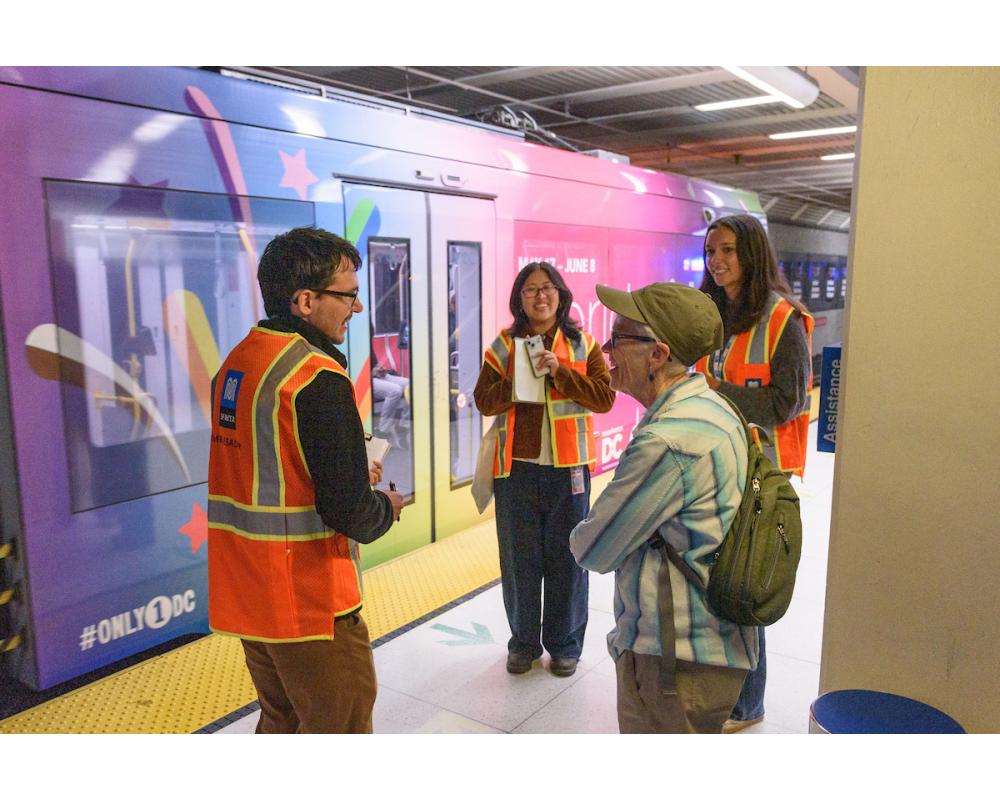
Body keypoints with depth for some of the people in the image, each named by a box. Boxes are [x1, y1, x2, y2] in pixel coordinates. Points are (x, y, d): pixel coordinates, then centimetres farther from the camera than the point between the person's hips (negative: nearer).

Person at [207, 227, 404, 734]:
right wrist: (386, 506, -1)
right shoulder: (318, 378, -21)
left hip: (245, 593, 9)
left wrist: (352, 475, 15)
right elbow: (349, 512, -23)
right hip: (308, 599, -9)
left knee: (282, 721, 24)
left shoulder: (234, 364, 7)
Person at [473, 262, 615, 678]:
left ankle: (565, 644, 26)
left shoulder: (584, 345, 4)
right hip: (516, 467, 1)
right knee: (519, 558, 10)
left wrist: (560, 372, -17)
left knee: (567, 558, 8)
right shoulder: (503, 346, 6)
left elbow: (604, 396, -7)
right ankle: (523, 641, 28)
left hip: (567, 467, -1)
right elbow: (484, 400, 0)